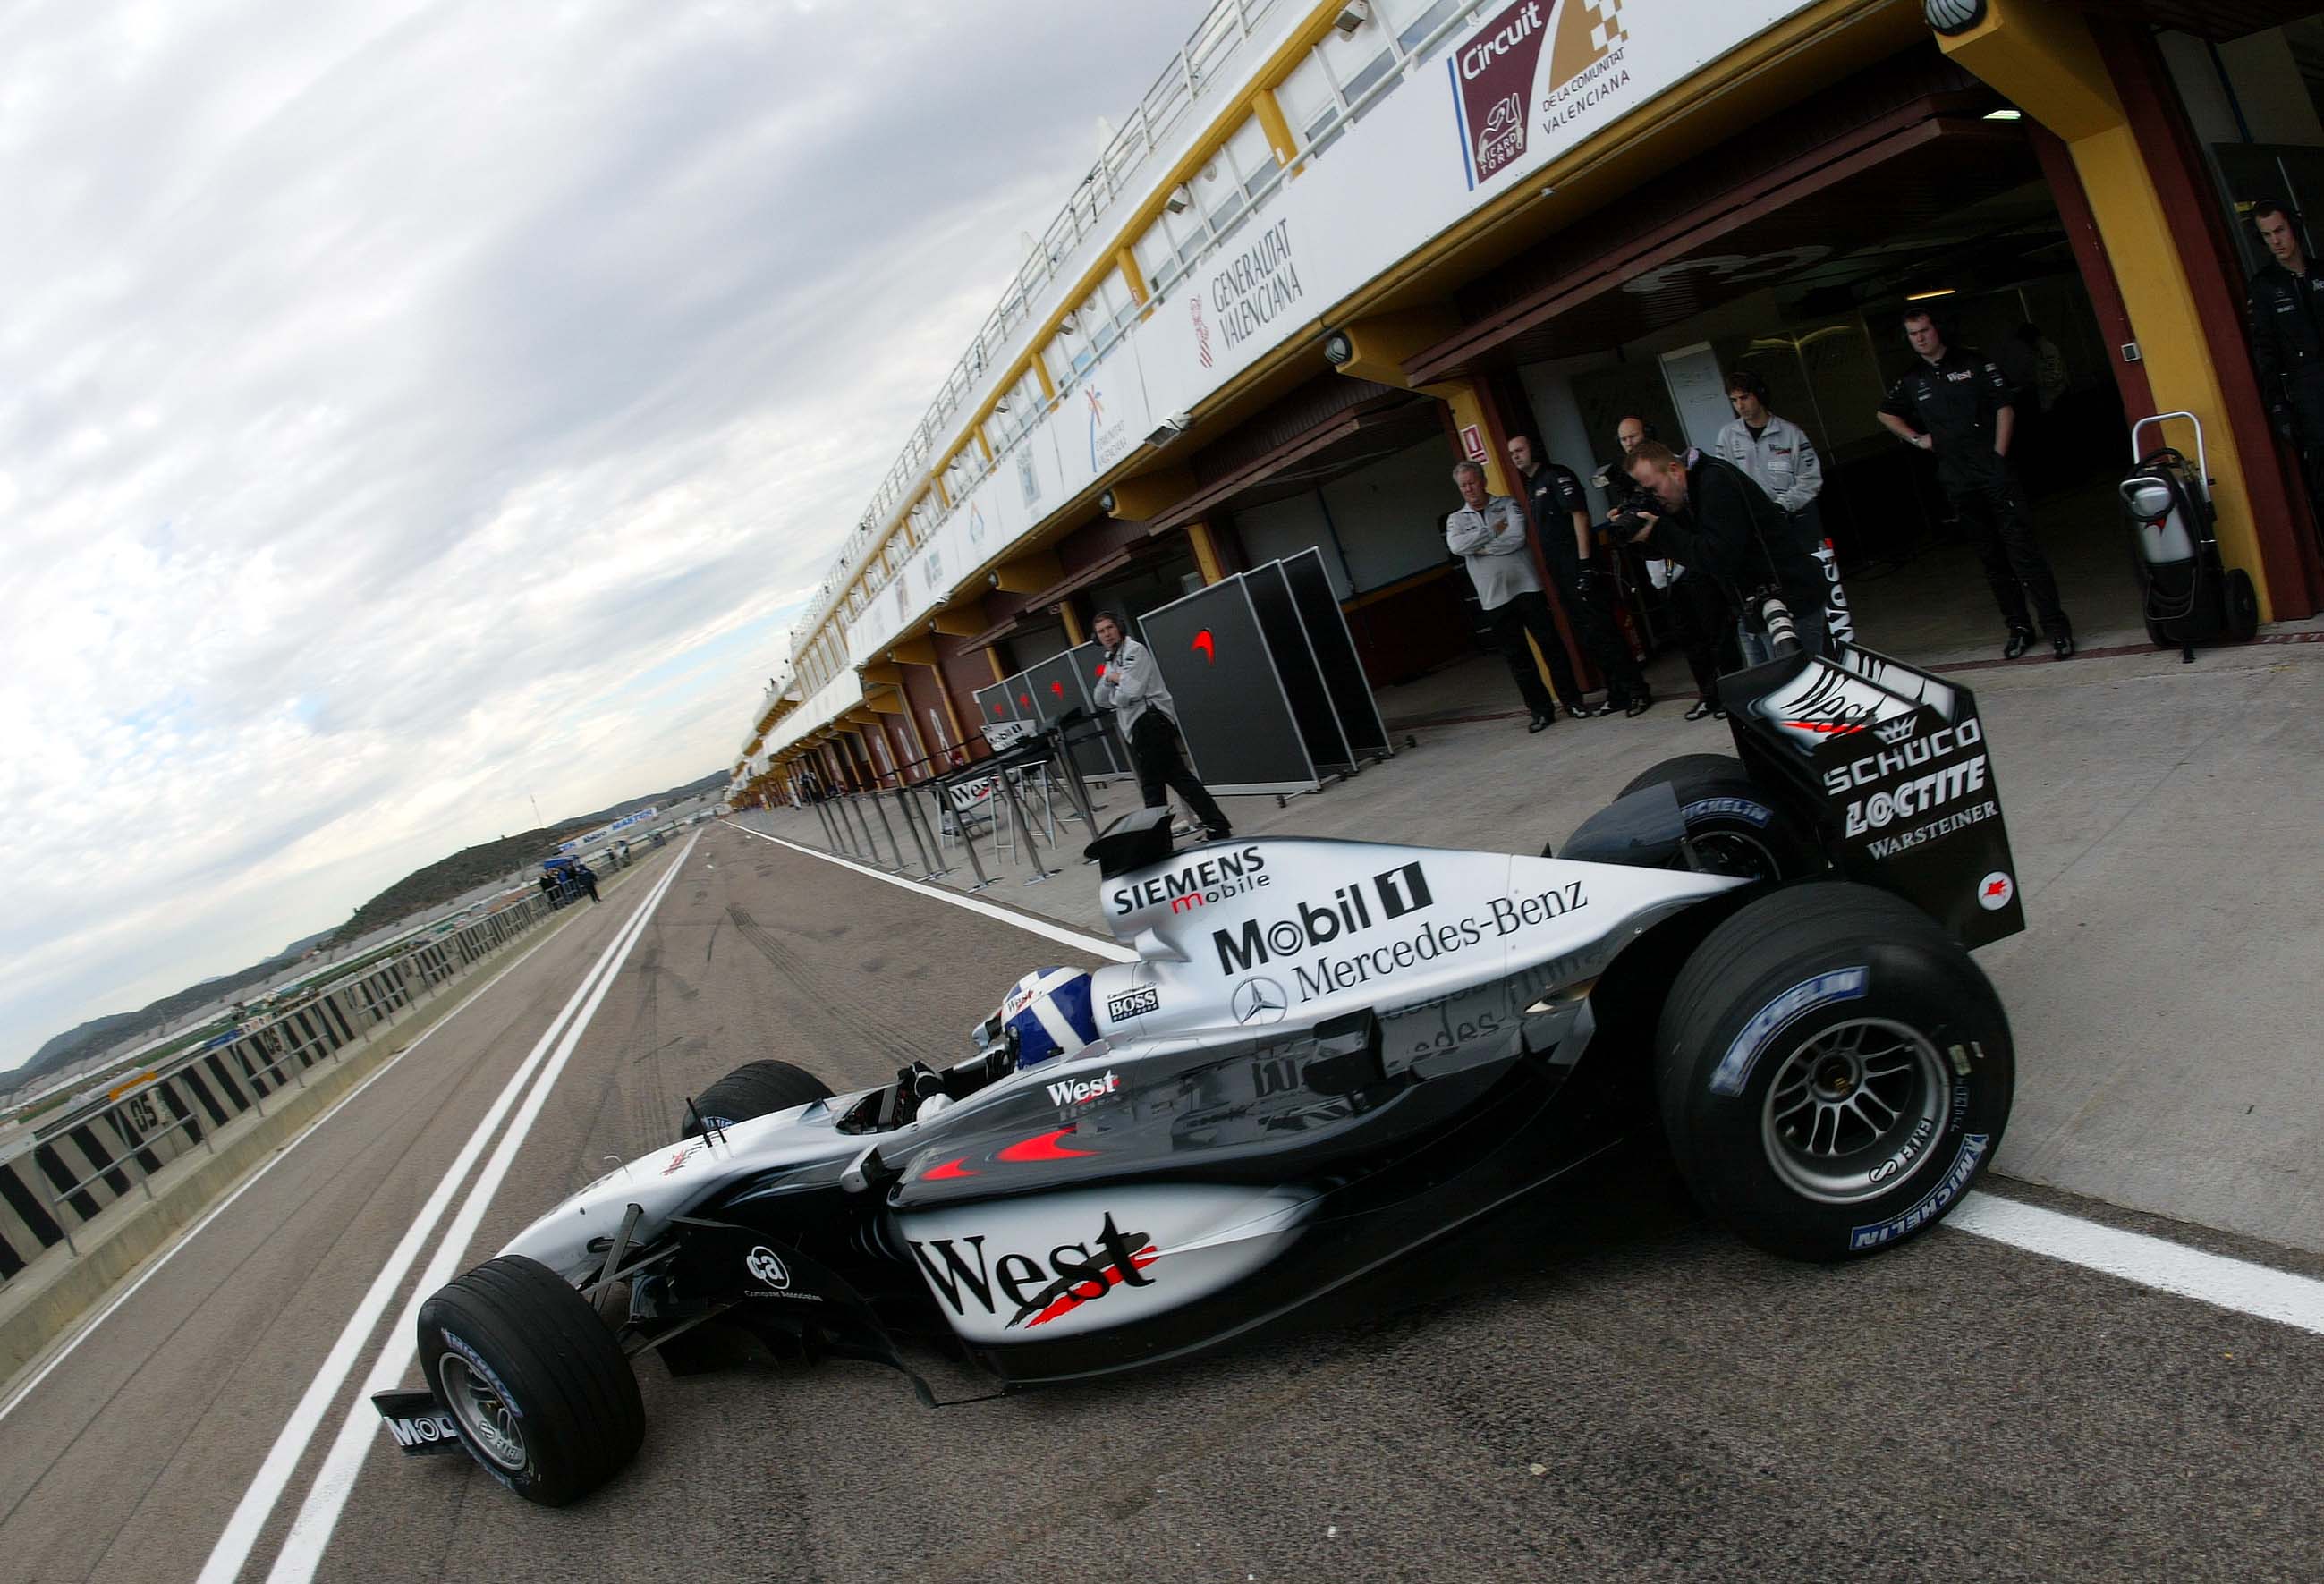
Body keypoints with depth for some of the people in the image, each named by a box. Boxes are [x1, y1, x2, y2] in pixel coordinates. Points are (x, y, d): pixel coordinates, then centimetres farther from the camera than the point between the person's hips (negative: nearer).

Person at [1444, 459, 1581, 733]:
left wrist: (1481, 548, -10)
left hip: (1526, 587, -2)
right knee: (1517, 657, 3)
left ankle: (1573, 700, 12)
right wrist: (1493, 530, -9)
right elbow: (1456, 546, -11)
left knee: (1551, 644, 2)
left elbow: (1517, 537, -12)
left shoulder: (1507, 505, 5)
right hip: (1495, 598, 2)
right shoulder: (1456, 520, 10)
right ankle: (1541, 710, 10)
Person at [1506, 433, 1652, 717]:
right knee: (1587, 637, 10)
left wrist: (1584, 563, -21)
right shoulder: (1530, 487, 18)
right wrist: (1550, 571, 15)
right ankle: (1617, 694, 16)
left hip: (1577, 567, -9)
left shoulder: (1556, 476, -6)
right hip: (1560, 573, 9)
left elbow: (1580, 516, -14)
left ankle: (1637, 691, -4)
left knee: (1601, 632, -9)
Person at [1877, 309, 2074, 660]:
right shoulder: (1912, 382, 12)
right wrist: (1916, 438, 14)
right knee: (1992, 558, 8)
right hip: (1958, 482, 4)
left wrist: (1998, 457, -9)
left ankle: (2056, 625, -7)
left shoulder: (1973, 364, 3)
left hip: (1995, 473, -4)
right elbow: (1885, 413, 29)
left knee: (2021, 548, -10)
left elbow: (2005, 408, -1)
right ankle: (2019, 627, 15)